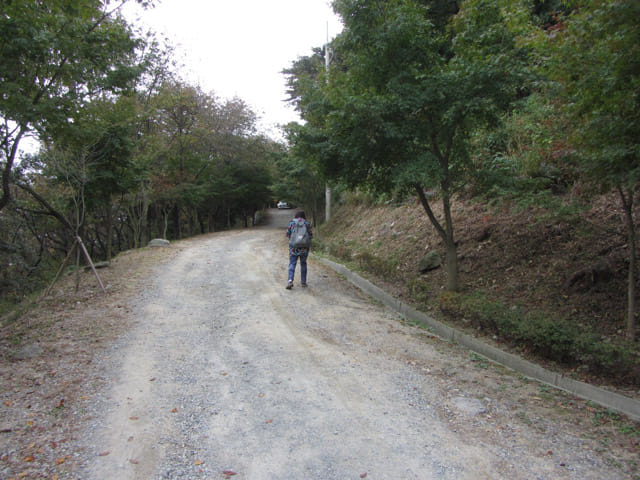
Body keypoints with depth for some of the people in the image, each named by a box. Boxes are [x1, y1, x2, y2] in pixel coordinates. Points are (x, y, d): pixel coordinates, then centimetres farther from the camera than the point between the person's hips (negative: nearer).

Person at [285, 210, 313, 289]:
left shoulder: (292, 222, 0)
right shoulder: (307, 223, 0)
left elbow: (288, 234, 3)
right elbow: (311, 236, -1)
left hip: (293, 246, -1)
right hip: (304, 247, 1)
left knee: (292, 264, 1)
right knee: (303, 263, 15)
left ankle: (290, 280, -19)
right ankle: (303, 281, 19)